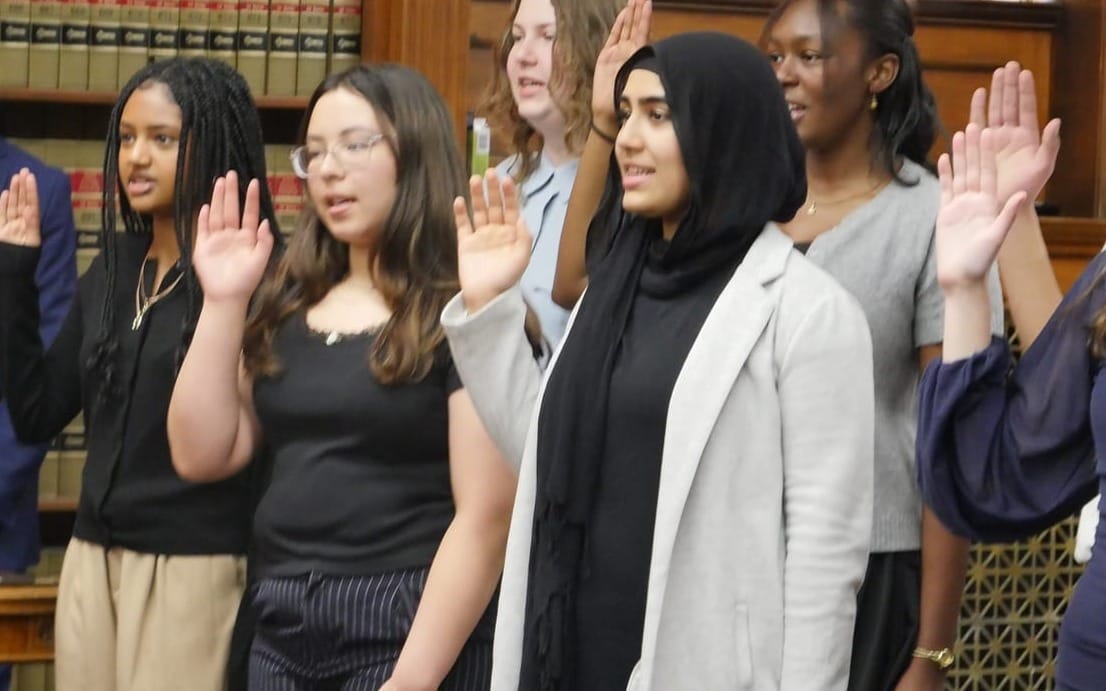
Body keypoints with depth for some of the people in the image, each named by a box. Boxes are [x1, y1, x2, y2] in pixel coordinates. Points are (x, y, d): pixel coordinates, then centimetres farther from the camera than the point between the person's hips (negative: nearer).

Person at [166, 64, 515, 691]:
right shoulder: (290, 305, 11)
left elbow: (486, 518, -15)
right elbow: (204, 456, 6)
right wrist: (223, 303, -2)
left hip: (406, 630, -6)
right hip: (282, 627, 7)